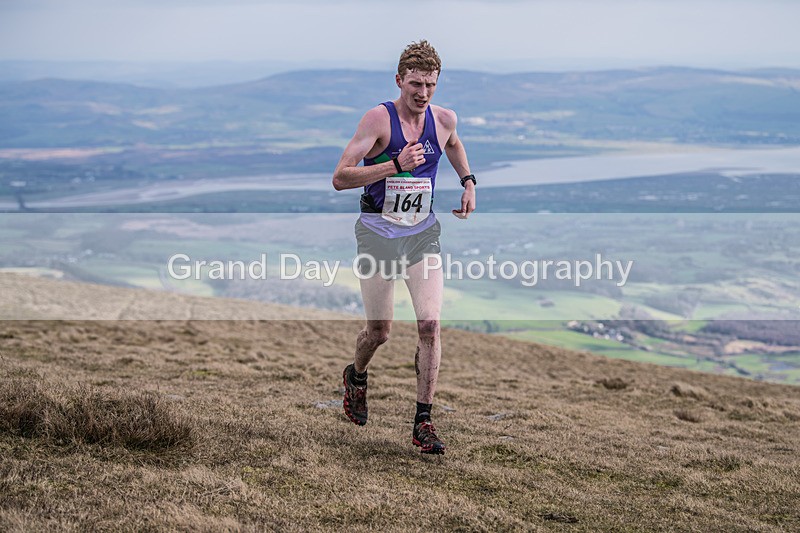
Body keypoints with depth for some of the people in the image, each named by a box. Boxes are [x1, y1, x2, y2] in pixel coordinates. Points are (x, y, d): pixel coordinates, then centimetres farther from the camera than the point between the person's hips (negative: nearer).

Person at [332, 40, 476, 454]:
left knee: (430, 324, -10)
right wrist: (395, 166, -31)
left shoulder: (444, 119, 1)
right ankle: (356, 377, 41)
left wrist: (468, 181, 13)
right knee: (379, 332, 6)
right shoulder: (379, 118, -14)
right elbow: (340, 178, -22)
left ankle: (423, 423, -2)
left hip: (422, 234, 3)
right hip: (378, 233, -3)